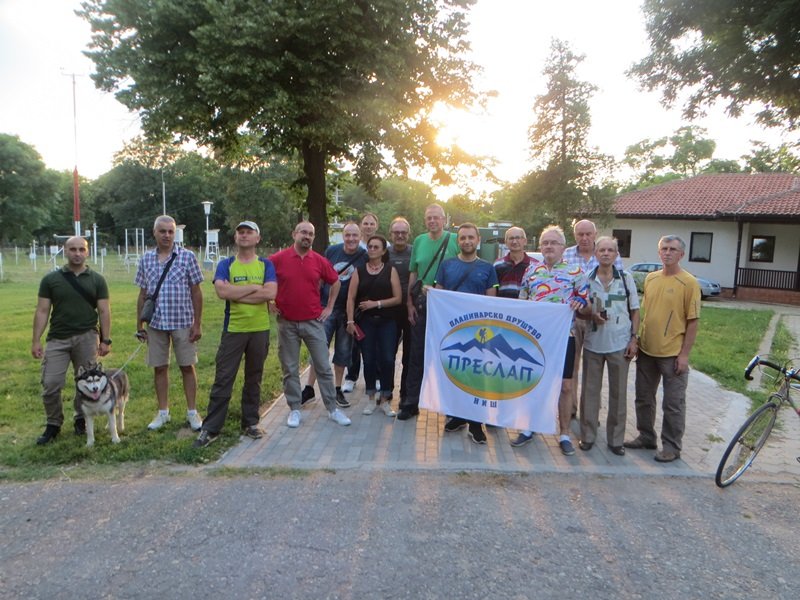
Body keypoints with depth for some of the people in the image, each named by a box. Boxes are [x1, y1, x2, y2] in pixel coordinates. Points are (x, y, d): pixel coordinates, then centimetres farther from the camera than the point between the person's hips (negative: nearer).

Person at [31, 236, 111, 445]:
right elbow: (42, 311, 3)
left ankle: (81, 419, 24)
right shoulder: (50, 279, 4)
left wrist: (106, 340, -3)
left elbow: (104, 311, 3)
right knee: (50, 384, -2)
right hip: (57, 339, 0)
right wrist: (36, 341, -2)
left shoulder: (96, 280, 4)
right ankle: (53, 425, 15)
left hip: (87, 337, 0)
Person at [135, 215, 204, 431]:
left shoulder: (187, 256, -3)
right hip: (155, 323, 3)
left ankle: (192, 412, 16)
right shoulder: (146, 259, 7)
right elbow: (142, 294, 11)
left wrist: (197, 324, -6)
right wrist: (139, 325, 9)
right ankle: (163, 412, 23)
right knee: (159, 368, 10)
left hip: (182, 322, -3)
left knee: (187, 366, 4)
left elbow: (196, 292, -3)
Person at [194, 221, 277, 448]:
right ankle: (210, 428, 8)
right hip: (233, 329, -1)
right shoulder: (226, 264, 3)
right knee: (223, 379, 0)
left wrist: (236, 293, -13)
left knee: (254, 379, 12)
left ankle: (250, 423, 25)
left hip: (260, 330, 1)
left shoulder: (266, 265, 4)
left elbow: (271, 293, -13)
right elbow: (221, 291, -15)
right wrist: (255, 287, -12)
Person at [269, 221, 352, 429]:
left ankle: (333, 409, 15)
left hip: (314, 322, 1)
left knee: (323, 367, 5)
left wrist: (329, 307, 10)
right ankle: (294, 409, 20)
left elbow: (335, 282, 15)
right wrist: (270, 304, 1)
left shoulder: (320, 261, 1)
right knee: (290, 369, 7)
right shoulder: (278, 259, -5)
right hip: (287, 323, -1)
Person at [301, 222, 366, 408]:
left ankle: (337, 390, 24)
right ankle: (309, 389, 11)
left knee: (343, 352, 10)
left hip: (349, 311, 0)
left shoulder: (365, 257, -4)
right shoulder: (331, 251, -2)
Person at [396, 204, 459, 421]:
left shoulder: (455, 240, -2)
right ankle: (411, 403, 16)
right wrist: (410, 303, 5)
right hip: (422, 305, 3)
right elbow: (413, 273, 10)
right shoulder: (419, 241, 8)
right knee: (417, 355, 7)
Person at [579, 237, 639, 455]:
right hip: (593, 343, 0)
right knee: (590, 391, 7)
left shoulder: (626, 278, 2)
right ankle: (588, 436, 20)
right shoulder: (586, 279, 1)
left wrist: (633, 339, -1)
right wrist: (591, 316, -13)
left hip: (620, 344, 0)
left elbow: (634, 311, 6)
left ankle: (616, 439, 19)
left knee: (618, 393, 6)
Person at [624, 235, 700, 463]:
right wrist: (637, 340, 11)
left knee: (673, 404, 5)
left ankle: (672, 446, 18)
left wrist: (684, 354, -13)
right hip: (646, 350, 6)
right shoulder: (650, 278, 8)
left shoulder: (689, 283, -9)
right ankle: (646, 437, 31)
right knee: (644, 398, 16)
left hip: (673, 354, -6)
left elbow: (692, 321, -9)